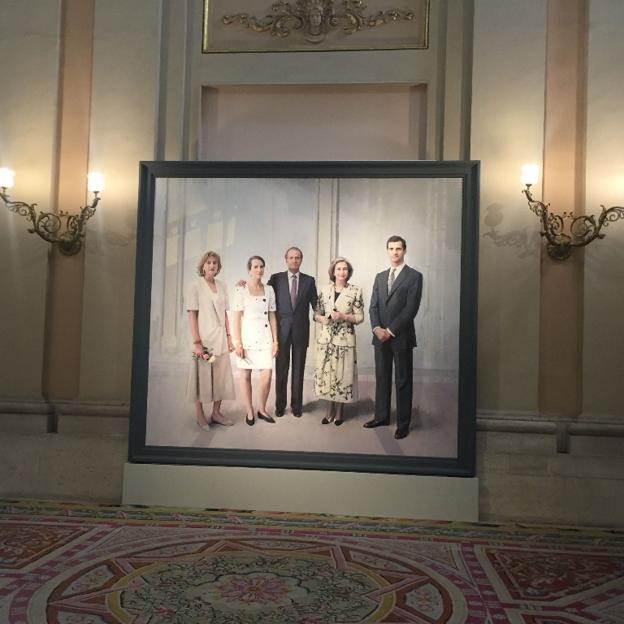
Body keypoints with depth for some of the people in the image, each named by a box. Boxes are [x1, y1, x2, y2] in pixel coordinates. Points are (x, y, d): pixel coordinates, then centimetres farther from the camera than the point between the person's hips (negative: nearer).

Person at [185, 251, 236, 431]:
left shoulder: (222, 286, 10)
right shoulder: (195, 285, -6)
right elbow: (192, 315, -10)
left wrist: (229, 337, 8)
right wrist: (196, 342, -16)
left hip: (220, 338, 5)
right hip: (204, 337, -5)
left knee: (221, 376, 8)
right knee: (202, 375, 2)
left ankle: (216, 412, 21)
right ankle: (199, 415, 15)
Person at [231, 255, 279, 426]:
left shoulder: (269, 290, 8)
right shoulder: (241, 290, -3)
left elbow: (272, 316, 10)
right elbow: (236, 317, -5)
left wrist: (275, 340, 5)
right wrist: (237, 342, -10)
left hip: (265, 338, 3)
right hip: (247, 337, -3)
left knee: (267, 375, -3)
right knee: (245, 375, 4)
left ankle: (262, 410, 16)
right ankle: (249, 411, 17)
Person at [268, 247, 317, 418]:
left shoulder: (309, 280, 6)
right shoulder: (276, 278, 4)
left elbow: (315, 304, 7)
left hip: (301, 331, 1)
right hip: (282, 330, -1)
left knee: (298, 370, 7)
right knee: (281, 370, 5)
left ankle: (297, 405, 18)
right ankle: (280, 404, 17)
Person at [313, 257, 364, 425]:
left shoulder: (355, 291, -2)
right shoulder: (324, 291, 6)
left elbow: (360, 317, -2)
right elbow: (316, 314, 9)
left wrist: (344, 317, -16)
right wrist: (322, 319, -12)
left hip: (345, 339, -2)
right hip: (326, 338, 3)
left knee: (343, 374, 2)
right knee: (326, 373, 5)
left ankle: (339, 412, 19)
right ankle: (329, 411, 20)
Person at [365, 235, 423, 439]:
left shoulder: (414, 276, -3)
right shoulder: (380, 277, 14)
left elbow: (411, 308, -11)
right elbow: (373, 306, 9)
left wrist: (391, 330, -14)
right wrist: (377, 328, -8)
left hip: (401, 337, -5)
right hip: (380, 336, 5)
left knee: (403, 381, 2)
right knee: (382, 378, 11)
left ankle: (403, 423, 9)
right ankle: (381, 416, 23)